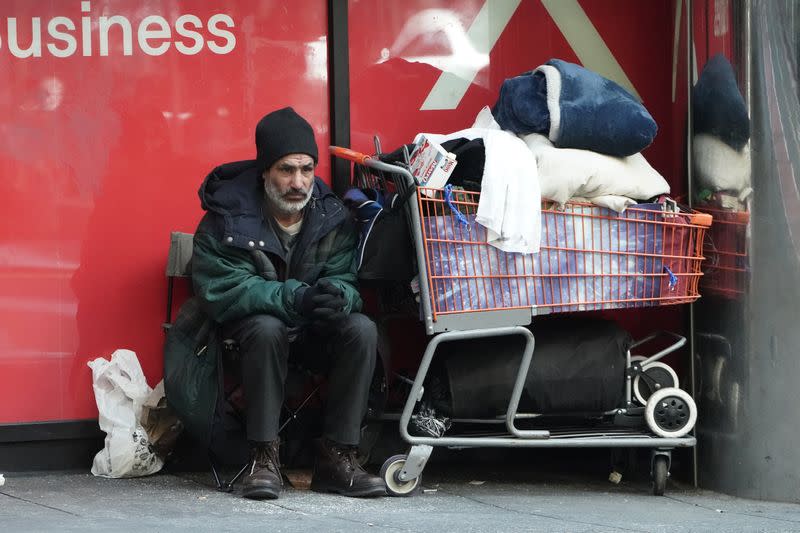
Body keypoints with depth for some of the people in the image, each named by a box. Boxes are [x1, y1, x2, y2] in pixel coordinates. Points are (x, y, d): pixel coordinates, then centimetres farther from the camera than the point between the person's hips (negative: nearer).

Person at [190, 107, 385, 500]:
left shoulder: (333, 217, -4)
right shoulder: (227, 218, -15)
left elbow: (349, 281, -8)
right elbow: (220, 291, -23)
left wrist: (337, 296, -36)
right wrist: (296, 298, -37)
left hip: (312, 332, 4)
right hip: (248, 326, -3)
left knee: (362, 331, -25)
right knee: (267, 329, -37)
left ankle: (336, 458, -23)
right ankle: (264, 458, -31)